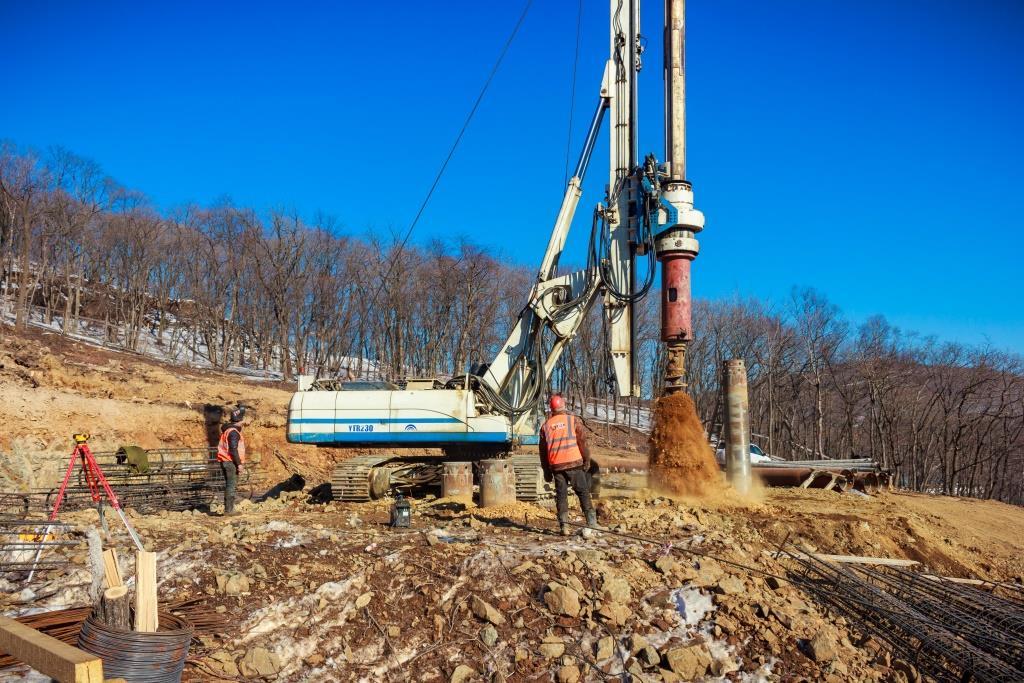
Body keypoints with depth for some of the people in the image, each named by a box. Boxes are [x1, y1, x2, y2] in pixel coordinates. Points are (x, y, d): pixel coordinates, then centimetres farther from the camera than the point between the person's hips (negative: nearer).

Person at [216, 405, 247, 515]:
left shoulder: (227, 429, 13)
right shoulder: (234, 432, -17)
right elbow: (233, 450, -21)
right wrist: (239, 464, -19)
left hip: (225, 461, 10)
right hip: (231, 462, -10)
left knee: (229, 485, 15)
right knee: (231, 486, -8)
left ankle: (228, 509, 20)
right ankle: (229, 510, -8)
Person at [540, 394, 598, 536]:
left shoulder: (546, 425, 8)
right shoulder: (574, 420, 0)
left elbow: (543, 450, 11)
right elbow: (582, 442, -5)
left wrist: (546, 471, 17)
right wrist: (587, 461, 2)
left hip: (556, 466, 2)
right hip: (574, 463, -2)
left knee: (561, 495, 7)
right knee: (583, 492, 5)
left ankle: (564, 526, 2)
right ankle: (591, 522, 1)